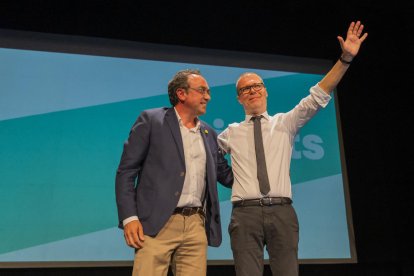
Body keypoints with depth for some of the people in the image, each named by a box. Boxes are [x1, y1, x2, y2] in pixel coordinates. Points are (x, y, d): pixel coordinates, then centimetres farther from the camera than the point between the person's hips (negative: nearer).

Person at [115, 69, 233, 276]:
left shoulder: (208, 133, 17)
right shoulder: (151, 120, 2)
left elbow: (225, 175, 19)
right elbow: (126, 171, -1)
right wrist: (129, 217, -10)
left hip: (196, 226, 5)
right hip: (157, 224, -4)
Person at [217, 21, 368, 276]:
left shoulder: (286, 123, 14)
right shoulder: (231, 133, 15)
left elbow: (318, 97, 5)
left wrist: (346, 59, -2)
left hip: (282, 212, 1)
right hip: (245, 214, 0)